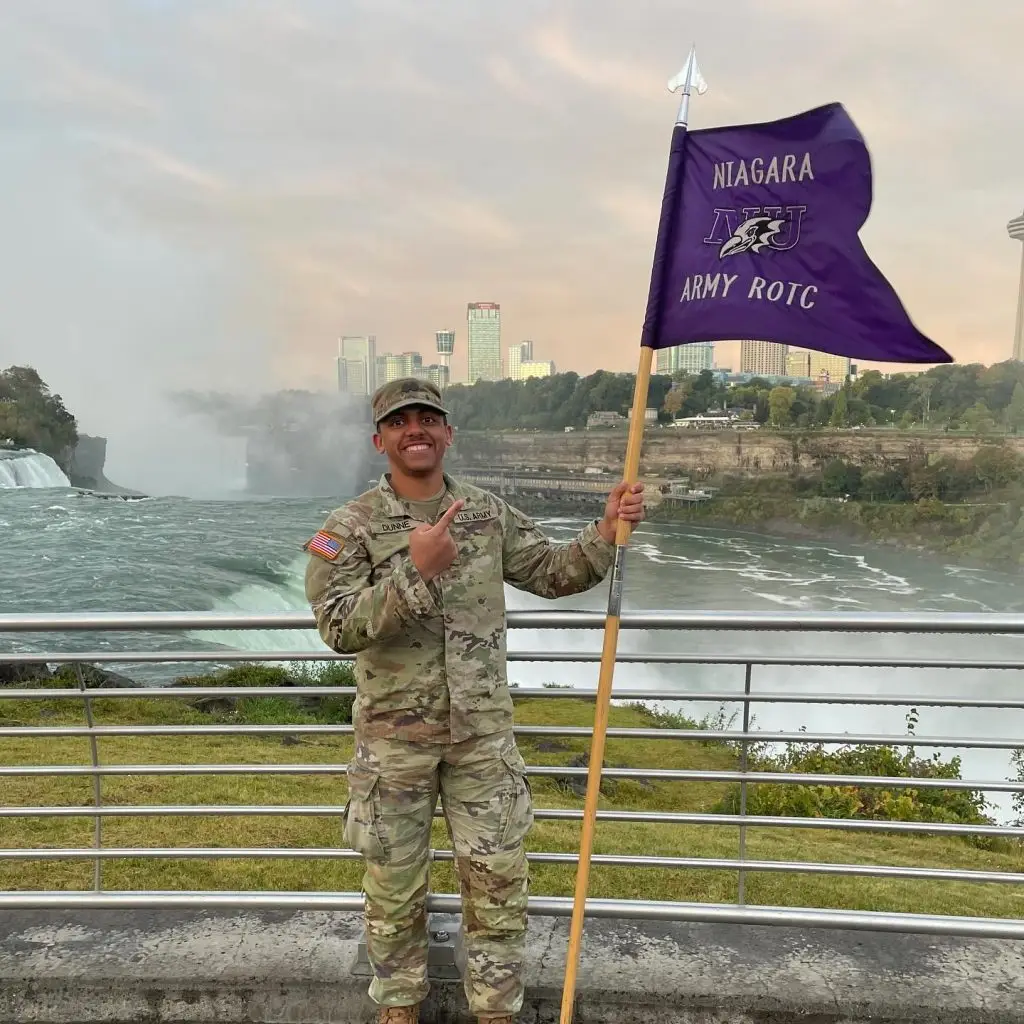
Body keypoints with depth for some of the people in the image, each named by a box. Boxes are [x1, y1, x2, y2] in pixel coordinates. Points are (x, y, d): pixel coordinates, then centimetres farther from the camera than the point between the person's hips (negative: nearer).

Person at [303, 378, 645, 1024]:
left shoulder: (490, 514, 2)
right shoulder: (352, 526, -8)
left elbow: (553, 572, 9)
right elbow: (339, 626, -18)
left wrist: (606, 533, -6)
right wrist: (415, 571, -28)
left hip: (483, 732, 2)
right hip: (394, 738, -2)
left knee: (499, 881, 10)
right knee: (395, 885, 15)